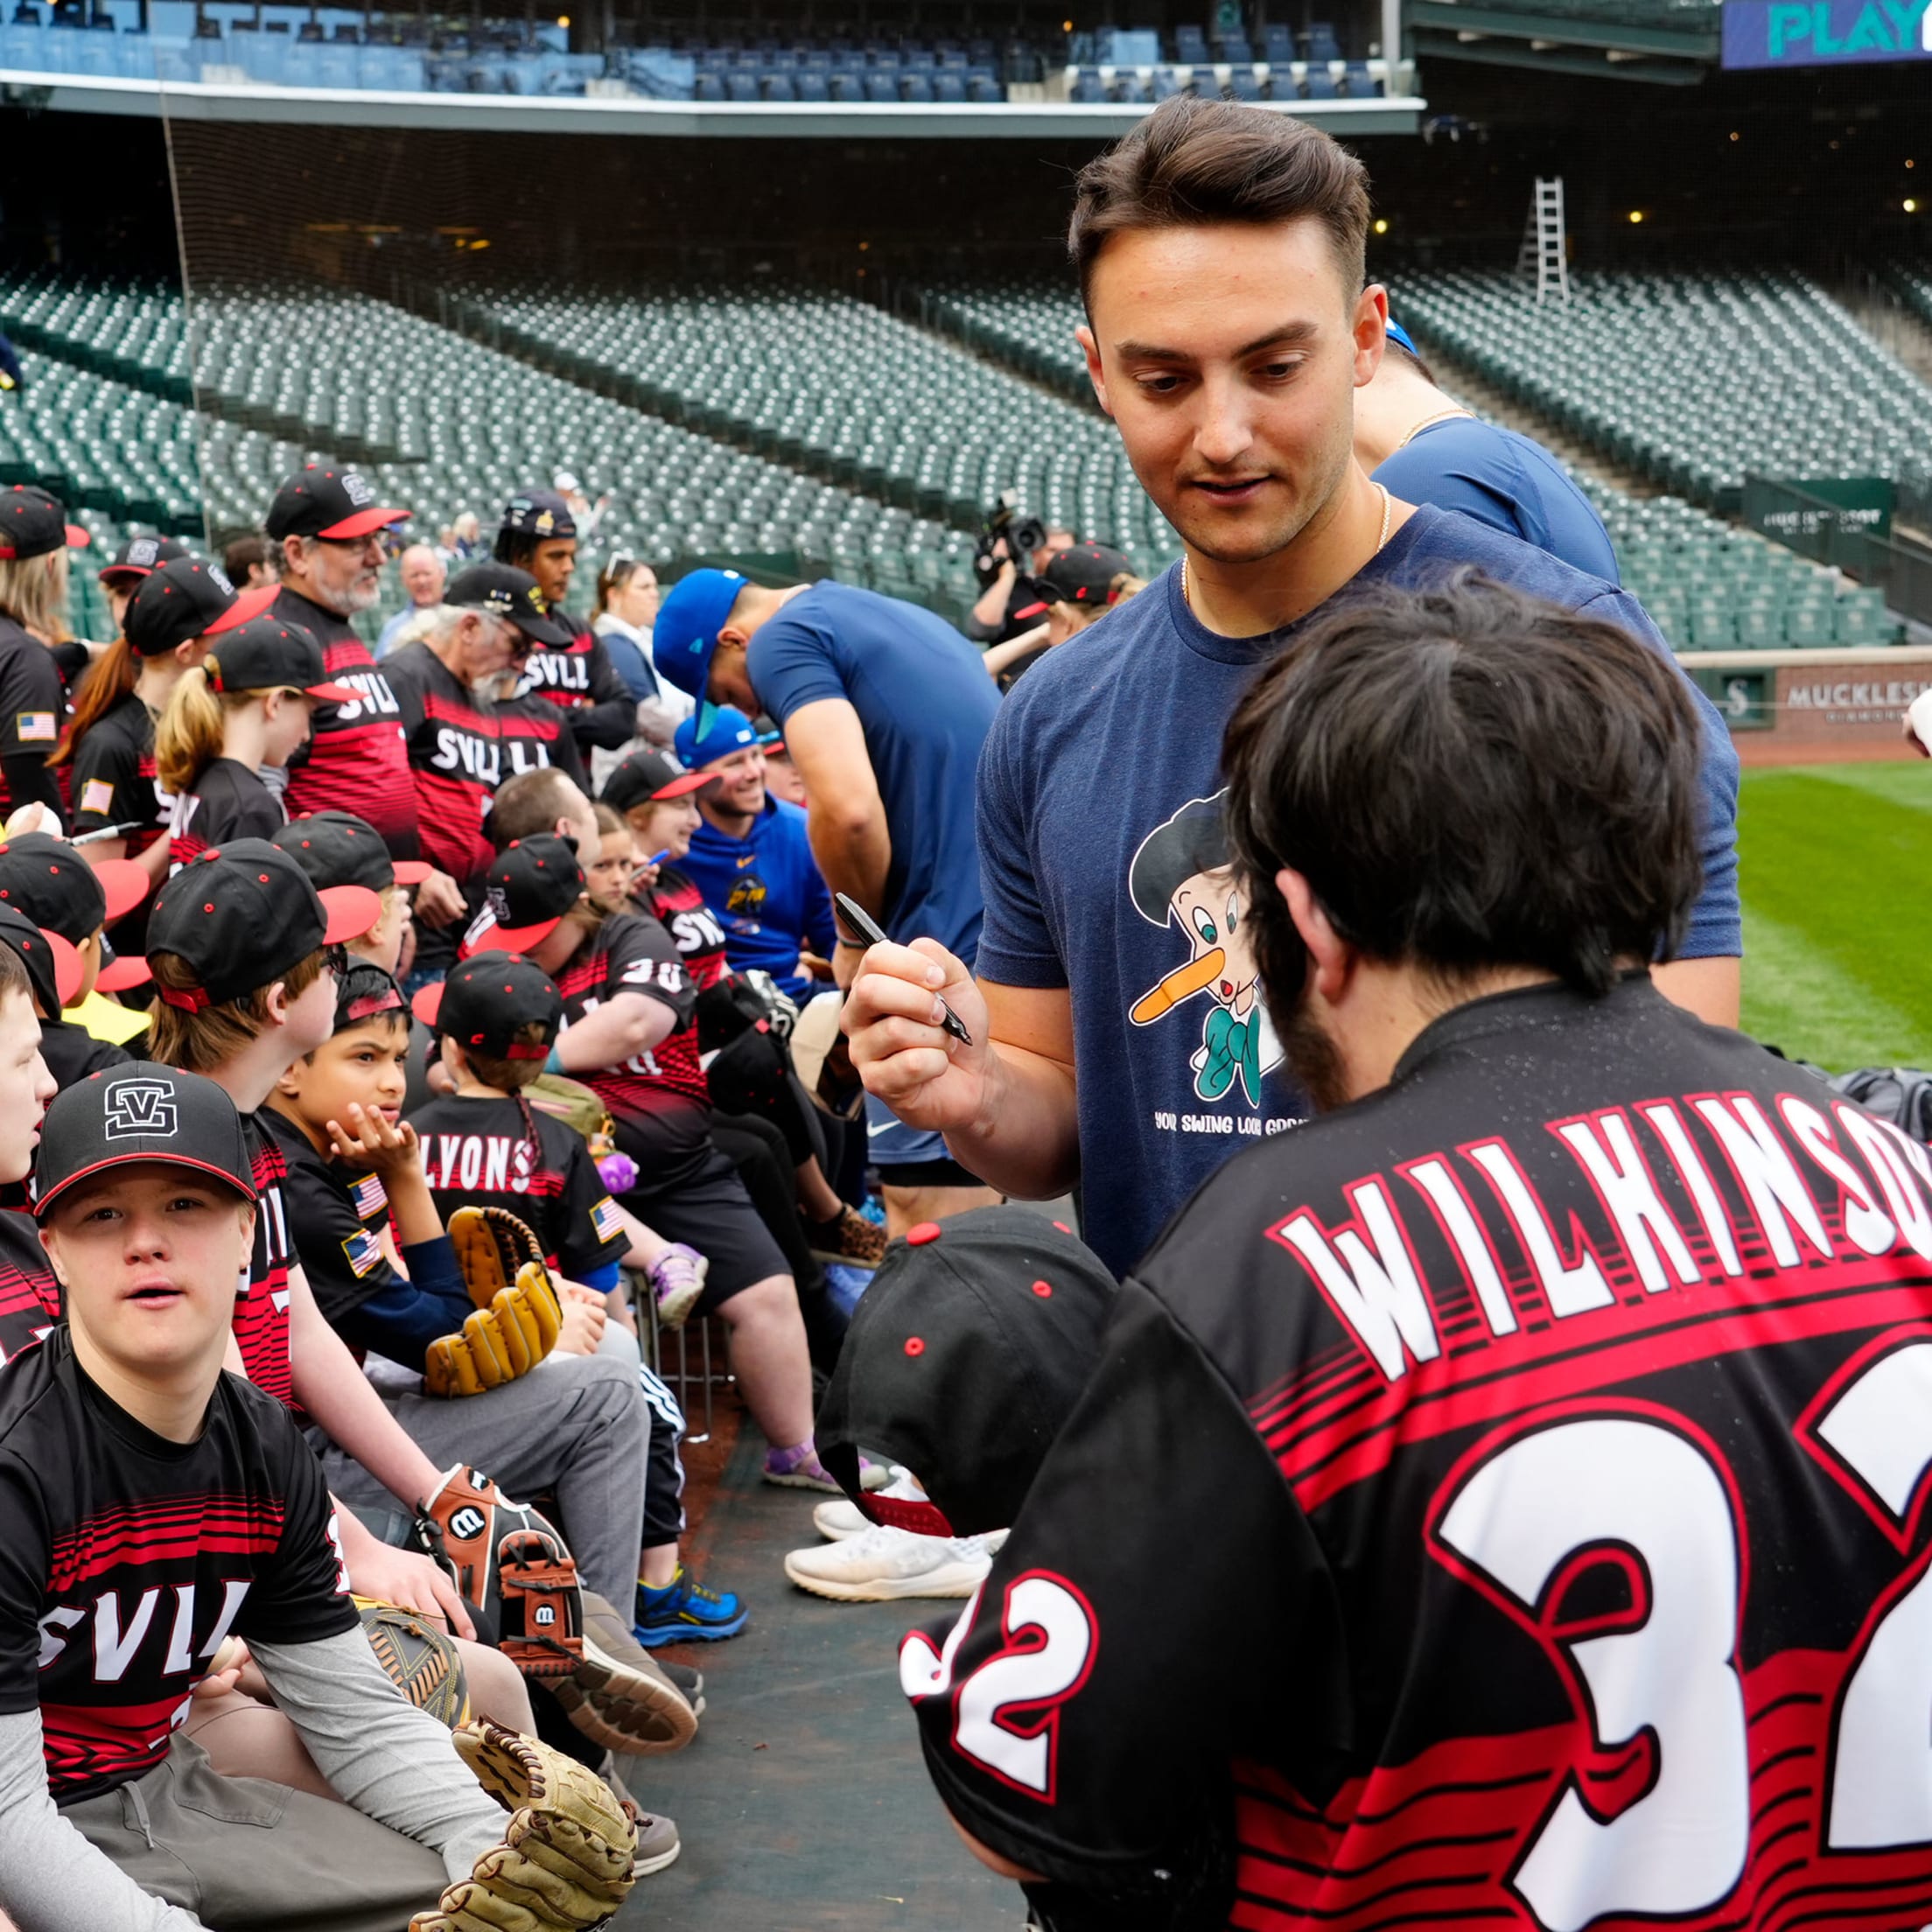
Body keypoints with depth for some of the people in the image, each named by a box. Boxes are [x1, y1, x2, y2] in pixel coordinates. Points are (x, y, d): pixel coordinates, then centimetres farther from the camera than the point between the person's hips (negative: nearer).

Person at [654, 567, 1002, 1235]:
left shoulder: (783, 640, -4)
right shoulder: (912, 620, 24)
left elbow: (848, 808, -20)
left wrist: (857, 939, -3)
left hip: (950, 944, -9)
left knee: (925, 1219, -8)